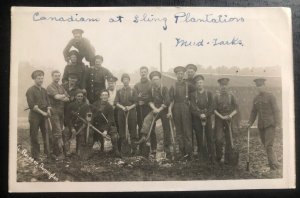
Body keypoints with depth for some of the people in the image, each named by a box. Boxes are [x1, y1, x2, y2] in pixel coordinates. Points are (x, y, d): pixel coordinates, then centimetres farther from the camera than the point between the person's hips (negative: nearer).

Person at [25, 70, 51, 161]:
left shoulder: (44, 90, 13)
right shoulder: (30, 90, -6)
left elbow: (48, 102, 12)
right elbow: (32, 105, -13)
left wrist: (48, 111, -6)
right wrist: (42, 112, -15)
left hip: (44, 116, 6)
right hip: (34, 116, -5)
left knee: (46, 135, 10)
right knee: (34, 136, 1)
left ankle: (48, 153, 20)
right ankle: (36, 156, 8)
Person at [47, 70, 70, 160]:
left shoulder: (61, 87, 18)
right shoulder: (50, 87, -3)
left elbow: (68, 99, 7)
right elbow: (57, 96, -19)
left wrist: (60, 97, -10)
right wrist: (64, 96, -1)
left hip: (61, 111, 7)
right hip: (54, 111, -7)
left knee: (57, 132, 10)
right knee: (58, 132, -9)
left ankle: (54, 151, 17)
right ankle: (60, 153, -7)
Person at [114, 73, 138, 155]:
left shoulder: (133, 90, 9)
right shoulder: (119, 91, 14)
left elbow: (136, 102, 3)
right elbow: (116, 102, 5)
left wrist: (130, 107, -14)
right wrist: (122, 107, -12)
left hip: (131, 111, -1)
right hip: (121, 112, 2)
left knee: (132, 130, -2)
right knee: (122, 130, 2)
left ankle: (134, 148, 0)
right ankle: (123, 148, 8)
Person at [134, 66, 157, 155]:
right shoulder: (137, 85, 16)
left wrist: (142, 98, -8)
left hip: (149, 108, -3)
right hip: (140, 109, 3)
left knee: (151, 129, -5)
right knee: (141, 129, 3)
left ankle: (153, 148, -1)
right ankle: (141, 148, 8)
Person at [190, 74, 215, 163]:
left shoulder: (209, 94, 8)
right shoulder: (193, 95, 7)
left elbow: (211, 107, 2)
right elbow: (193, 107, -2)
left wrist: (205, 115, -11)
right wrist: (200, 115, -16)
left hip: (207, 118, 0)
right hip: (197, 119, 0)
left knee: (209, 138, -2)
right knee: (199, 139, 0)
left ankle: (212, 158, 2)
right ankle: (202, 158, 7)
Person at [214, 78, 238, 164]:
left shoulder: (231, 96, 7)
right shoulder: (216, 96, 3)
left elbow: (235, 109, 6)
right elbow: (214, 109, -1)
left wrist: (230, 115, -12)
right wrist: (221, 116, -13)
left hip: (229, 120, 2)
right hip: (219, 119, -2)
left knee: (229, 139, 2)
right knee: (219, 139, -10)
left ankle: (227, 158, 13)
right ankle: (218, 157, 9)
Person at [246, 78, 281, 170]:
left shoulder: (270, 96, -7)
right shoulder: (256, 99, 10)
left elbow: (276, 110, -11)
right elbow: (254, 112, 15)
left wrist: (277, 124, -17)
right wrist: (250, 123, 3)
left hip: (270, 124, -6)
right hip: (261, 125, 6)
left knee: (268, 145, -14)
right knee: (266, 145, 10)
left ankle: (274, 165, -6)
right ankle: (273, 163, 23)